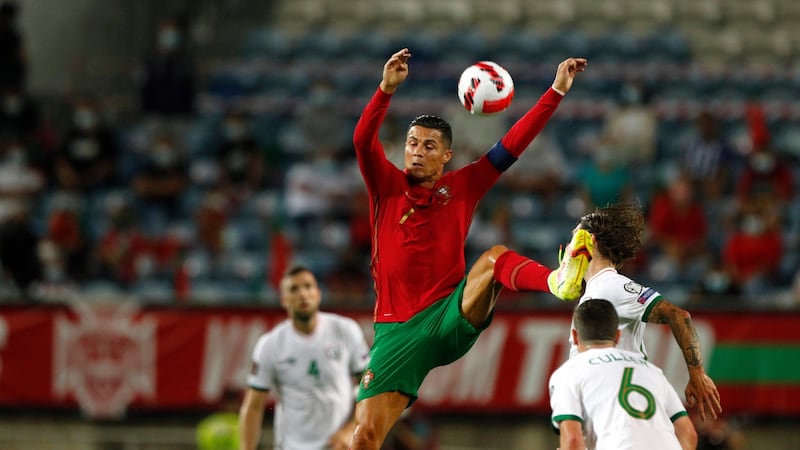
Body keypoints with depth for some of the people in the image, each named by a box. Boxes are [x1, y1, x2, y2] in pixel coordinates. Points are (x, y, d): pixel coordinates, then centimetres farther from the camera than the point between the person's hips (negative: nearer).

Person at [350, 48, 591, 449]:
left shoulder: (462, 187, 9)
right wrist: (386, 89, -27)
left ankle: (558, 280, -60)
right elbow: (363, 140, -13)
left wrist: (557, 91, 0)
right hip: (397, 327, 0)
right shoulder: (386, 185, 6)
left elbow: (513, 144, 6)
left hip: (452, 318, 0)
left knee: (496, 258, -29)